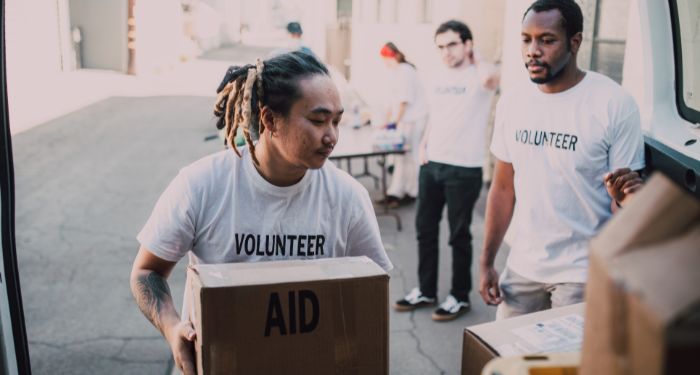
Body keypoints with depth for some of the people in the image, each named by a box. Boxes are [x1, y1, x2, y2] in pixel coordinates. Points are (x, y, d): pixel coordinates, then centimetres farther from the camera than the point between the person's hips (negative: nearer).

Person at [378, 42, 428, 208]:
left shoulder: (405, 71, -12)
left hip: (413, 119, -9)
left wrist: (395, 121, -17)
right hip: (403, 119, 9)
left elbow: (404, 100, -17)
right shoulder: (397, 72, 15)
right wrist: (388, 120, 14)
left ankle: (410, 192, 6)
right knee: (401, 155, 7)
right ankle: (395, 192, 9)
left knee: (409, 156, -3)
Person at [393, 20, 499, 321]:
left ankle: (460, 296, 21)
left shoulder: (479, 76, -11)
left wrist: (476, 57, -16)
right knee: (425, 229, 14)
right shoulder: (437, 78, 10)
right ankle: (426, 290, 29)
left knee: (459, 235, 5)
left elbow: (490, 77, -37)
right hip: (431, 164, 7)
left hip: (464, 170, -7)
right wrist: (423, 145, 8)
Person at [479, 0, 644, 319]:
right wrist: (486, 263, 7)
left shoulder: (614, 104, -12)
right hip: (521, 267, 4)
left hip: (583, 273, -4)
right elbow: (503, 188, 8)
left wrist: (625, 198, -32)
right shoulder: (512, 104, 2)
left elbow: (628, 200, -8)